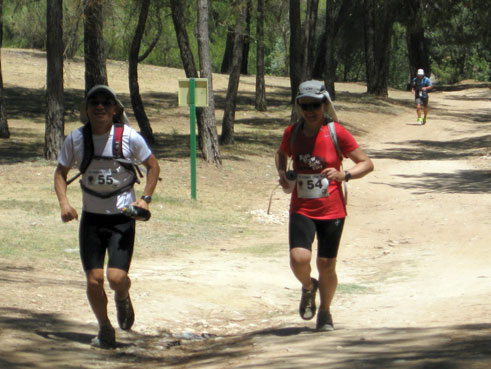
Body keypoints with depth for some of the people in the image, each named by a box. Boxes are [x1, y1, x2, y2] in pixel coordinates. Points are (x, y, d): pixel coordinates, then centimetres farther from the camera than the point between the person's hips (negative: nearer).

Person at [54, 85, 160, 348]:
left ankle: (123, 298, 25)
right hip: (91, 218, 2)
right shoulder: (76, 139, -4)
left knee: (116, 278, -14)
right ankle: (105, 329, 23)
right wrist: (63, 203, -8)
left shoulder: (128, 137, -9)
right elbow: (61, 172, 9)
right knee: (94, 280, -2)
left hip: (122, 218, -2)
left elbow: (153, 166, 4)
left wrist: (145, 199, -9)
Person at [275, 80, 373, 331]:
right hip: (301, 209, 1)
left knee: (326, 266, 4)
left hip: (332, 210, -1)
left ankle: (325, 312, 30)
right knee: (299, 258, -19)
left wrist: (343, 175, -22)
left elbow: (367, 164, -4)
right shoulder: (292, 133, 1)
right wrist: (282, 173, 2)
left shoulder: (337, 133, -9)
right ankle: (308, 287, 16)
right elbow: (281, 154, 24)